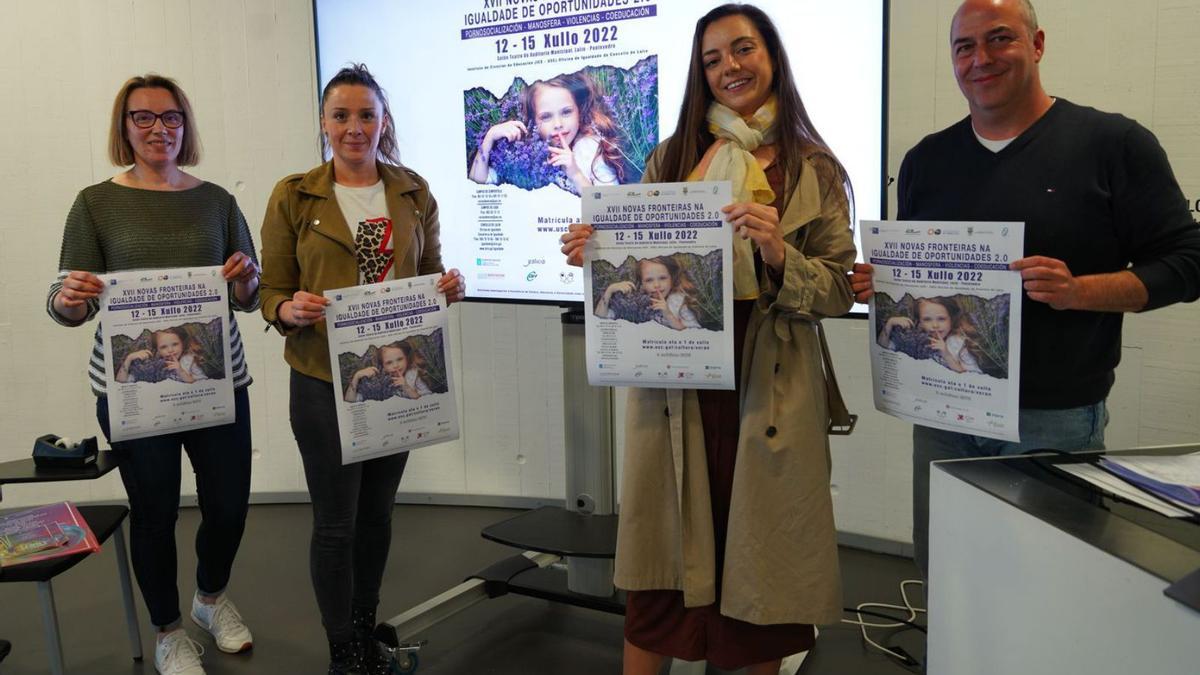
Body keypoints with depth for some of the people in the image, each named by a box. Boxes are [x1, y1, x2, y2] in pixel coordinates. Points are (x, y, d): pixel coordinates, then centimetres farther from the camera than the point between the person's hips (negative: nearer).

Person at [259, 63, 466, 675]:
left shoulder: (413, 193, 5)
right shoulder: (293, 196, -3)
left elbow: (429, 276, 13)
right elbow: (272, 292, 0)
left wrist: (450, 288, -9)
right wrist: (290, 310, -22)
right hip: (324, 381, -3)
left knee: (377, 512, 15)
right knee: (336, 523, 3)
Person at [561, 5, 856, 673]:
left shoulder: (814, 168, 4)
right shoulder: (671, 157, 10)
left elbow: (838, 291, -1)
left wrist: (778, 254, -18)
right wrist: (596, 251, -9)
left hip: (768, 386, -1)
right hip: (675, 386, 1)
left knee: (760, 552, 8)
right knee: (664, 559, 6)